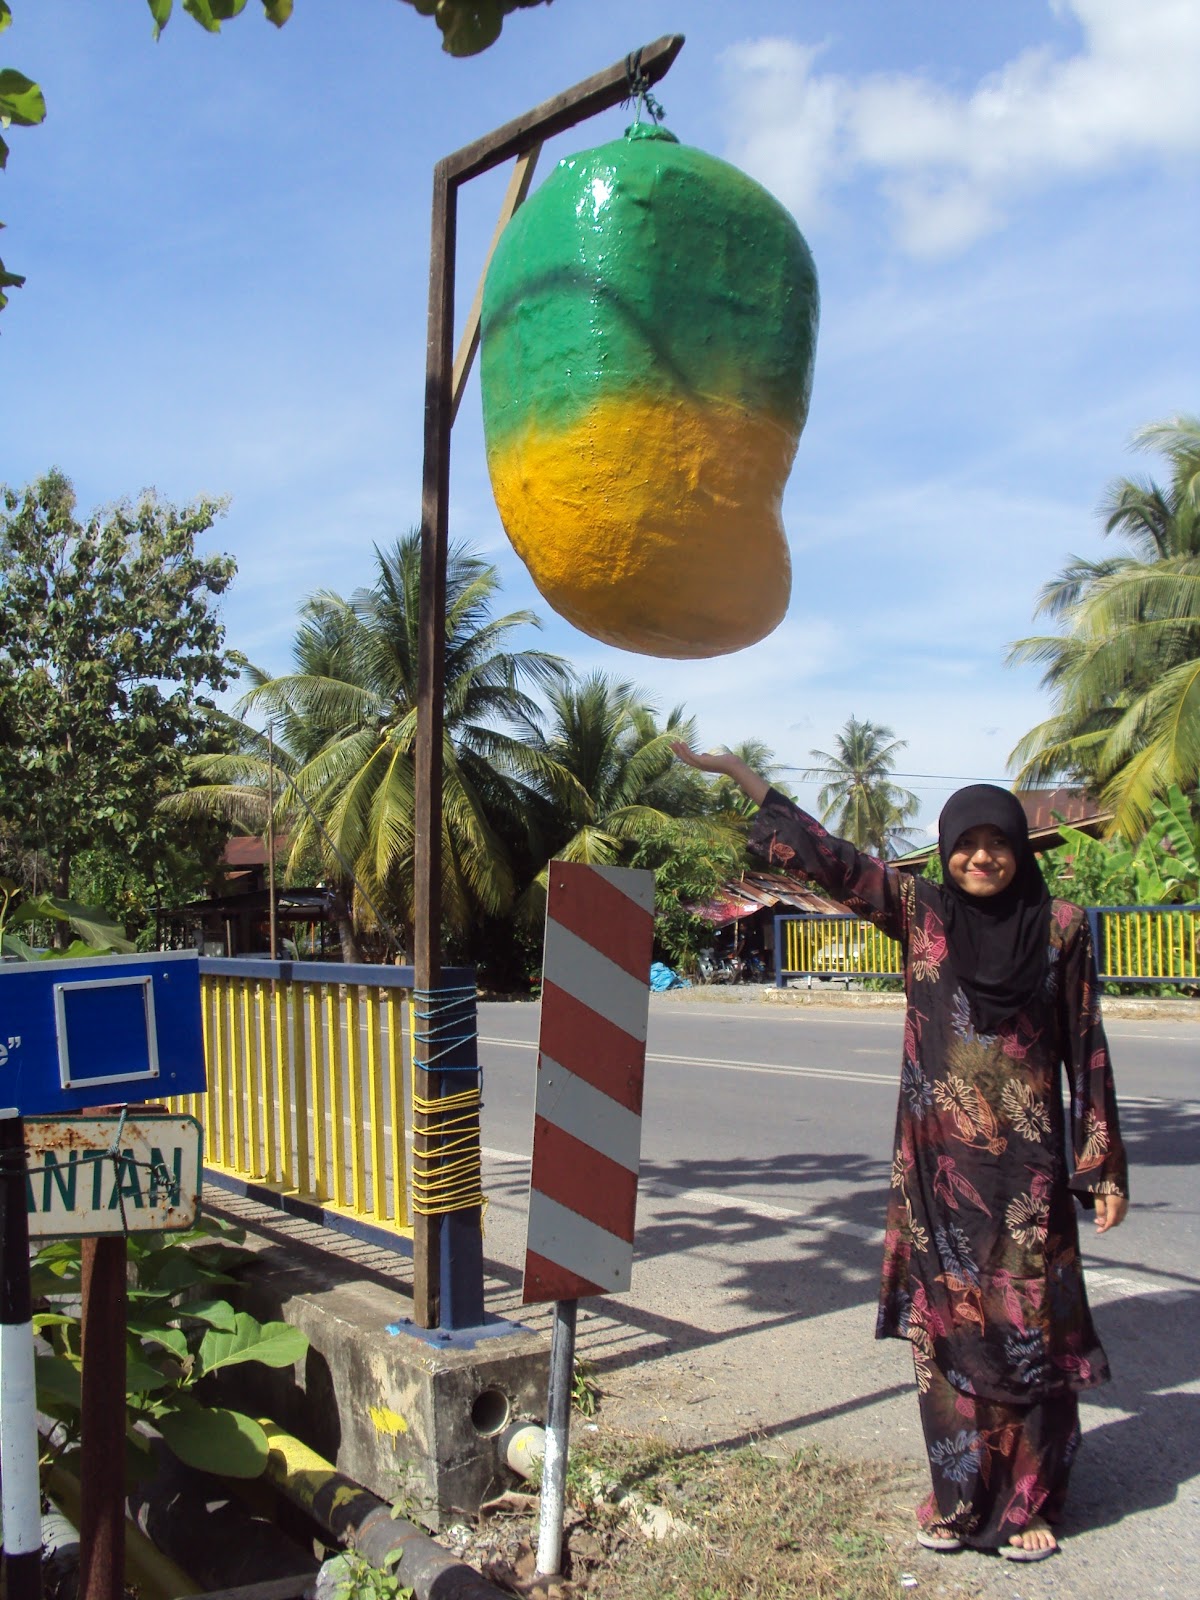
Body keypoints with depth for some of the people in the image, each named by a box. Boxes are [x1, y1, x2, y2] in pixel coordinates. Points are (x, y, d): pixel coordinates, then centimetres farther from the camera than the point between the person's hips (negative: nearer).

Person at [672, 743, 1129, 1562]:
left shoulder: (1060, 925, -1)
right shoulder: (920, 909, 0)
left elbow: (1087, 1049, 2)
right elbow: (828, 857, -3)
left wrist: (1105, 1166, 1)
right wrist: (741, 773, -7)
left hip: (1027, 1159, -1)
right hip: (938, 1156, 1)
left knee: (1028, 1325, 4)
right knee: (946, 1320, 8)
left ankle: (1029, 1501, 21)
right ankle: (959, 1491, 24)